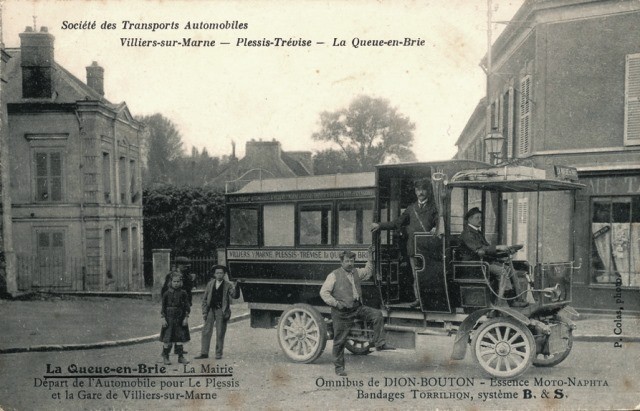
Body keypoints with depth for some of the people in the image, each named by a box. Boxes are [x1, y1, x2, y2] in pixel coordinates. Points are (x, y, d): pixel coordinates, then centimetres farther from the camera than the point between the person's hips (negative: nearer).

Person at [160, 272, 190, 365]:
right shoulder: (167, 293, -2)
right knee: (168, 338, -1)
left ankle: (180, 357, 16)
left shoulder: (183, 293, 2)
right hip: (169, 318, -2)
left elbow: (186, 306, 4)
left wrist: (186, 318, -3)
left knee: (180, 338, 7)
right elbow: (163, 307, 0)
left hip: (180, 318, 2)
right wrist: (163, 318, -7)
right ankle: (165, 357, 12)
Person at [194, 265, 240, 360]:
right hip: (211, 310, 3)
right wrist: (204, 312, 5)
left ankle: (218, 354, 13)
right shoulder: (210, 284, 8)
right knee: (206, 331, 3)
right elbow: (204, 299, 11)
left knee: (220, 333, 2)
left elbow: (235, 296, -15)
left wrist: (236, 287, -33)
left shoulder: (228, 285, -1)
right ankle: (204, 353, 11)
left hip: (221, 311, -3)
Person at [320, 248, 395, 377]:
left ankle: (379, 344, -7)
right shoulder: (334, 275, -8)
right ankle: (339, 367, 17)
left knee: (377, 314, -13)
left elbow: (368, 273, 30)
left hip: (357, 308, 5)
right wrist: (335, 303, -19)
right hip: (342, 313, -5)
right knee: (340, 341, 2)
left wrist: (369, 261, 14)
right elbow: (324, 292, -9)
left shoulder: (356, 272, 10)